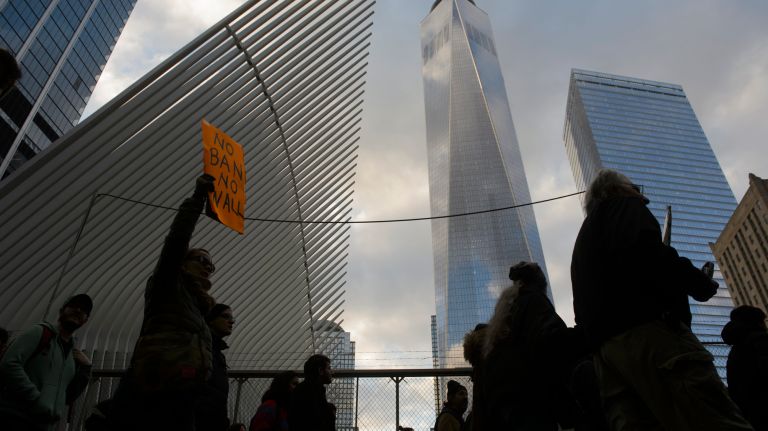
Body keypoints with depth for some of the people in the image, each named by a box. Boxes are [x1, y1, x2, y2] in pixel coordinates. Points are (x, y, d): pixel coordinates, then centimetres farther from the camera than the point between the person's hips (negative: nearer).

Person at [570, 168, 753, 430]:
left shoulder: (585, 237, 36)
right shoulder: (626, 207, 14)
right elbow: (645, 249, -9)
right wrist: (701, 283, 1)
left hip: (604, 344, 8)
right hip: (645, 327, -8)